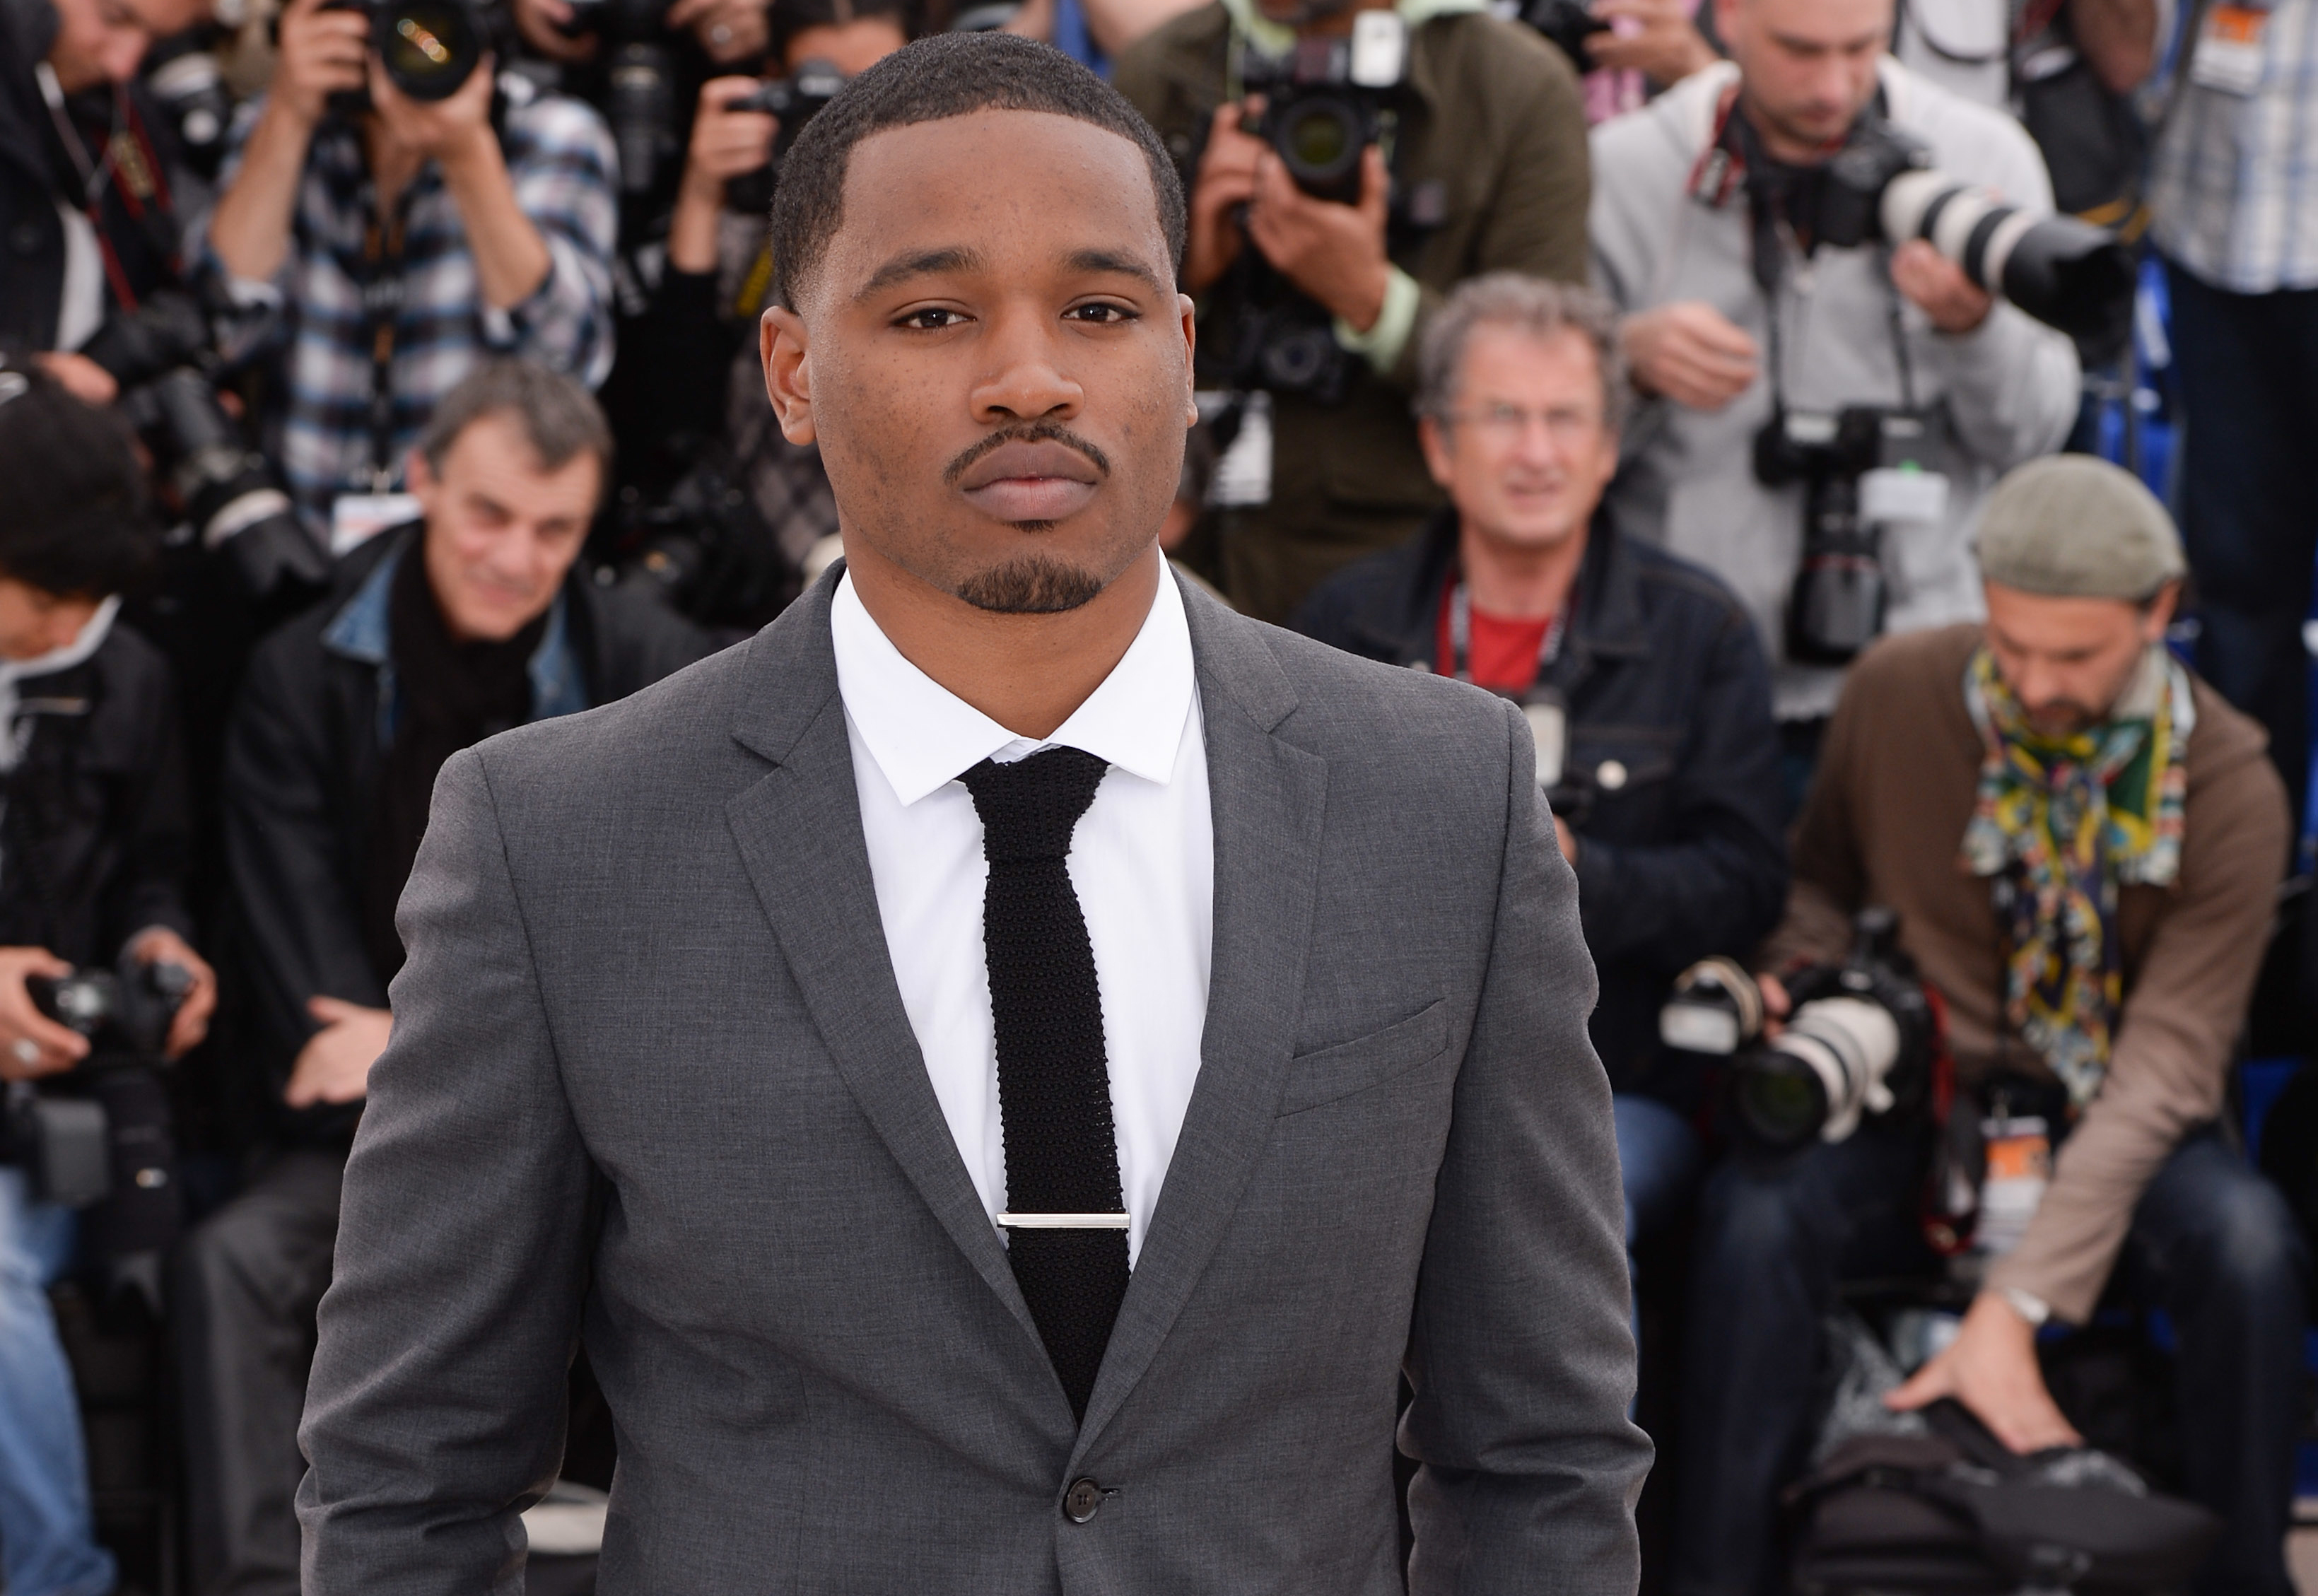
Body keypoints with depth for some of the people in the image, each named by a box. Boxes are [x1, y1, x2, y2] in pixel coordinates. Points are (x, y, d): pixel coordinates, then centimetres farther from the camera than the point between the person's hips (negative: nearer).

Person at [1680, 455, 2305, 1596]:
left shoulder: (2226, 786, -12)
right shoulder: (1896, 692, -5)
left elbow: (2166, 1062, -17)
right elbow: (1823, 880, 15)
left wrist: (2018, 1305, -26)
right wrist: (1795, 990, -11)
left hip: (2109, 1130, -1)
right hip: (1914, 1105, 1)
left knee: (2245, 1243, -34)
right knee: (1754, 1213, -32)